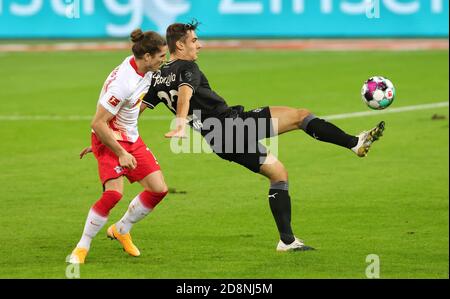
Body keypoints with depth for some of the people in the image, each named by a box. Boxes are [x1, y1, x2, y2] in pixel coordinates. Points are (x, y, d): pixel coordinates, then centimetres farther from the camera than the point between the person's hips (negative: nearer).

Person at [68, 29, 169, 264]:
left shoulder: (145, 70, -2)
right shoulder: (123, 83, -29)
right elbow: (97, 123, -26)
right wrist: (121, 154, -21)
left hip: (131, 139, 9)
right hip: (108, 141, -9)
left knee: (159, 189, 1)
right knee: (114, 192, -25)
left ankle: (121, 230, 22)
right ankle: (82, 248, -9)